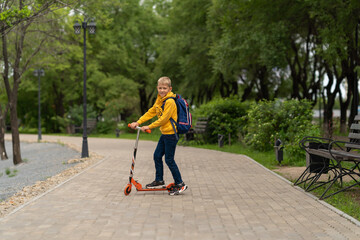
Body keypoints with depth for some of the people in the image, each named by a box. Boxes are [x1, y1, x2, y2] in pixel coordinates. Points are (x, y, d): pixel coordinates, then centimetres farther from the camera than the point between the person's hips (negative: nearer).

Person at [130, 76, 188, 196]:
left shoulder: (170, 101, -18)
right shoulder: (159, 100, 11)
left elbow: (164, 119, -21)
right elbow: (150, 112, 13)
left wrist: (149, 127, -17)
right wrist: (138, 122, 5)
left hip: (171, 134, -9)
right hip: (164, 133, 9)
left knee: (169, 160, -4)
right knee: (157, 156, 12)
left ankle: (180, 184, 7)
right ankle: (159, 181, 25)